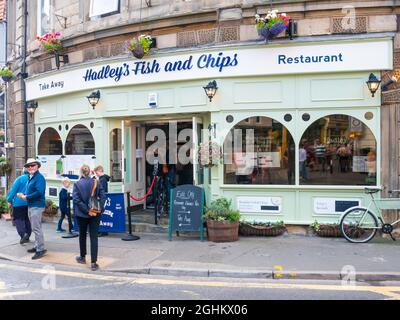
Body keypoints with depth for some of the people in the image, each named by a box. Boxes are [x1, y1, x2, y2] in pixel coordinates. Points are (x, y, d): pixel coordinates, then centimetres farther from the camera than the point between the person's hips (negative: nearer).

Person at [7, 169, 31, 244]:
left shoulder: (20, 178, -6)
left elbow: (13, 190, -7)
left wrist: (9, 201, -1)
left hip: (19, 203, -4)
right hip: (30, 203, 4)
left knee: (18, 219, 0)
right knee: (27, 219, 13)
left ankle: (23, 234, -19)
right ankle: (27, 236, 16)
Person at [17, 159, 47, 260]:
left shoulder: (39, 177, -14)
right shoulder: (30, 178, 14)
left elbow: (39, 192, -24)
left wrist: (26, 197, -14)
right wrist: (23, 195, 2)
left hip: (37, 206, -10)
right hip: (31, 206, 10)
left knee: (36, 228, -8)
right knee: (35, 228, 17)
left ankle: (41, 249, -3)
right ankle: (37, 246, 28)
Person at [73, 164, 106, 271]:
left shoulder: (77, 184, -7)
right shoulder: (96, 183, -3)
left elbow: (76, 199, -16)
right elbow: (103, 196, -10)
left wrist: (86, 209, -14)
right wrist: (100, 208, -9)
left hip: (82, 214, 0)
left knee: (82, 235, 20)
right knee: (94, 237, 2)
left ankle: (83, 257, 36)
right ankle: (94, 262, -2)